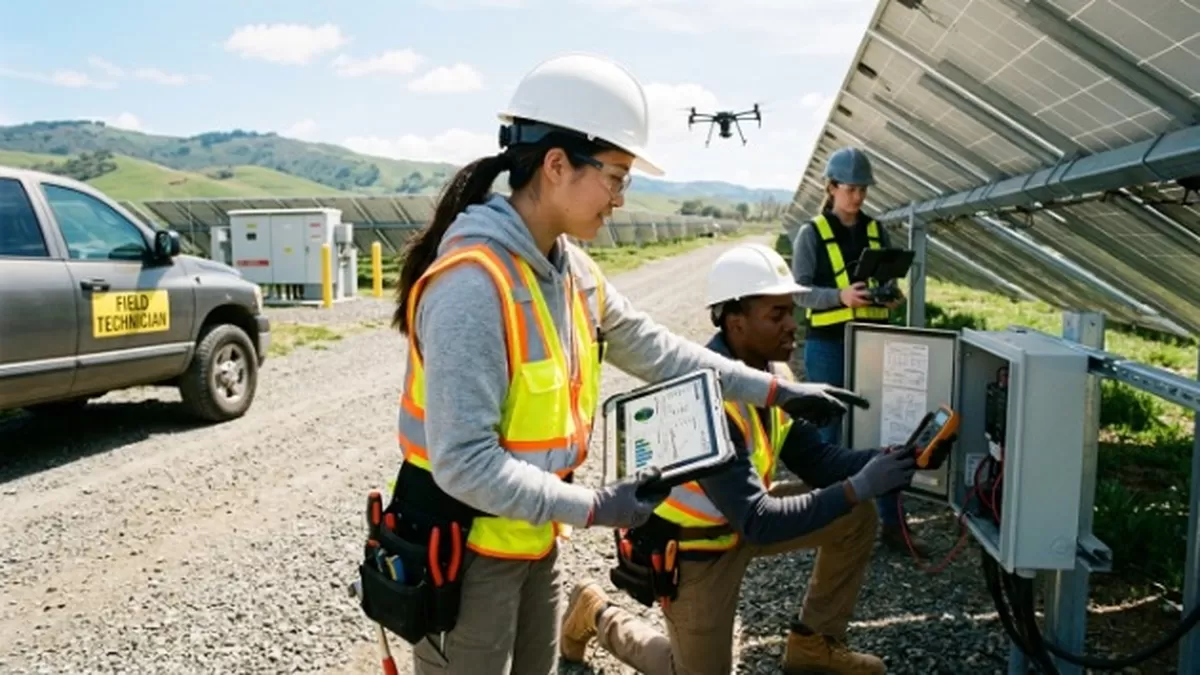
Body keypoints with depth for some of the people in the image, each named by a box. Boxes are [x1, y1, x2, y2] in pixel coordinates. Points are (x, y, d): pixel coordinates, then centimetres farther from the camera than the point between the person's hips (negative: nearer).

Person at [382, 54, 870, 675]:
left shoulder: (572, 267, 0)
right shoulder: (472, 285, -28)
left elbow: (651, 347, 7)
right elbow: (464, 463, -29)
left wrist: (774, 390, 6)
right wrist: (592, 507, -22)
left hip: (533, 542, 8)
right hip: (467, 552, -8)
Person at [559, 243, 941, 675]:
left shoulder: (772, 372, -7)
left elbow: (816, 459, -3)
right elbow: (759, 523, -35)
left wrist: (889, 458, -20)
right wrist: (858, 487, -36)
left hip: (743, 515, 8)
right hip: (689, 542, -7)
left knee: (856, 517, -2)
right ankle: (597, 613, 25)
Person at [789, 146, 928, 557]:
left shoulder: (876, 231, 10)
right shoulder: (811, 234, -4)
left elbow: (889, 281, 15)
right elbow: (799, 291, -9)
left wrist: (893, 296, -8)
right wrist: (841, 296, -24)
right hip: (828, 345, -4)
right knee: (830, 431, 5)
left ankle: (891, 524, 15)